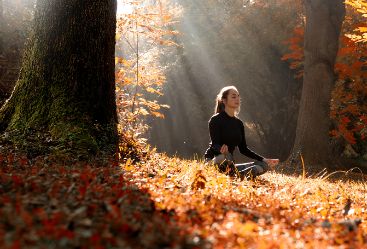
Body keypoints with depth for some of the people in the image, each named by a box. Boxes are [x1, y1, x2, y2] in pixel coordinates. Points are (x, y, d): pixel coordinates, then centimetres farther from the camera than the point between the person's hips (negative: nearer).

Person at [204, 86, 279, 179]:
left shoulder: (239, 123, 14)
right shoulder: (216, 120, -6)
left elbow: (243, 149, 15)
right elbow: (214, 144, -17)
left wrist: (264, 160, 7)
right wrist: (221, 149, -42)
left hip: (229, 166, 8)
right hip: (213, 161, -8)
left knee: (264, 165, -8)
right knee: (225, 156, -42)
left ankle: (235, 176, -29)